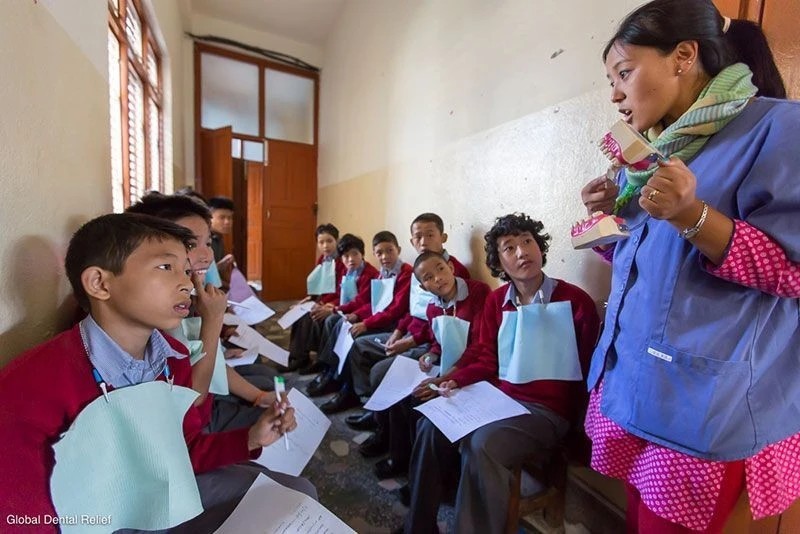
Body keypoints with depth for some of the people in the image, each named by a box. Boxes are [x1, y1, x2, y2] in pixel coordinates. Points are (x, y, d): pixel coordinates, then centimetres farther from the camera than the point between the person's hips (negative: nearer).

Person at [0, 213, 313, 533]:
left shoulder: (173, 357, -8)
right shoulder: (29, 387, -27)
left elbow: (187, 450, 3)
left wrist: (251, 438, -13)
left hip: (172, 497, 5)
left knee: (298, 496, 10)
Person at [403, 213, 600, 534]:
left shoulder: (575, 301, -9)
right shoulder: (496, 301, 7)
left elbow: (589, 369, -3)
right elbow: (487, 361, 9)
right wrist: (455, 380, -7)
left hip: (547, 409, -5)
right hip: (499, 398, 5)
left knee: (482, 444, -31)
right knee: (431, 425, -12)